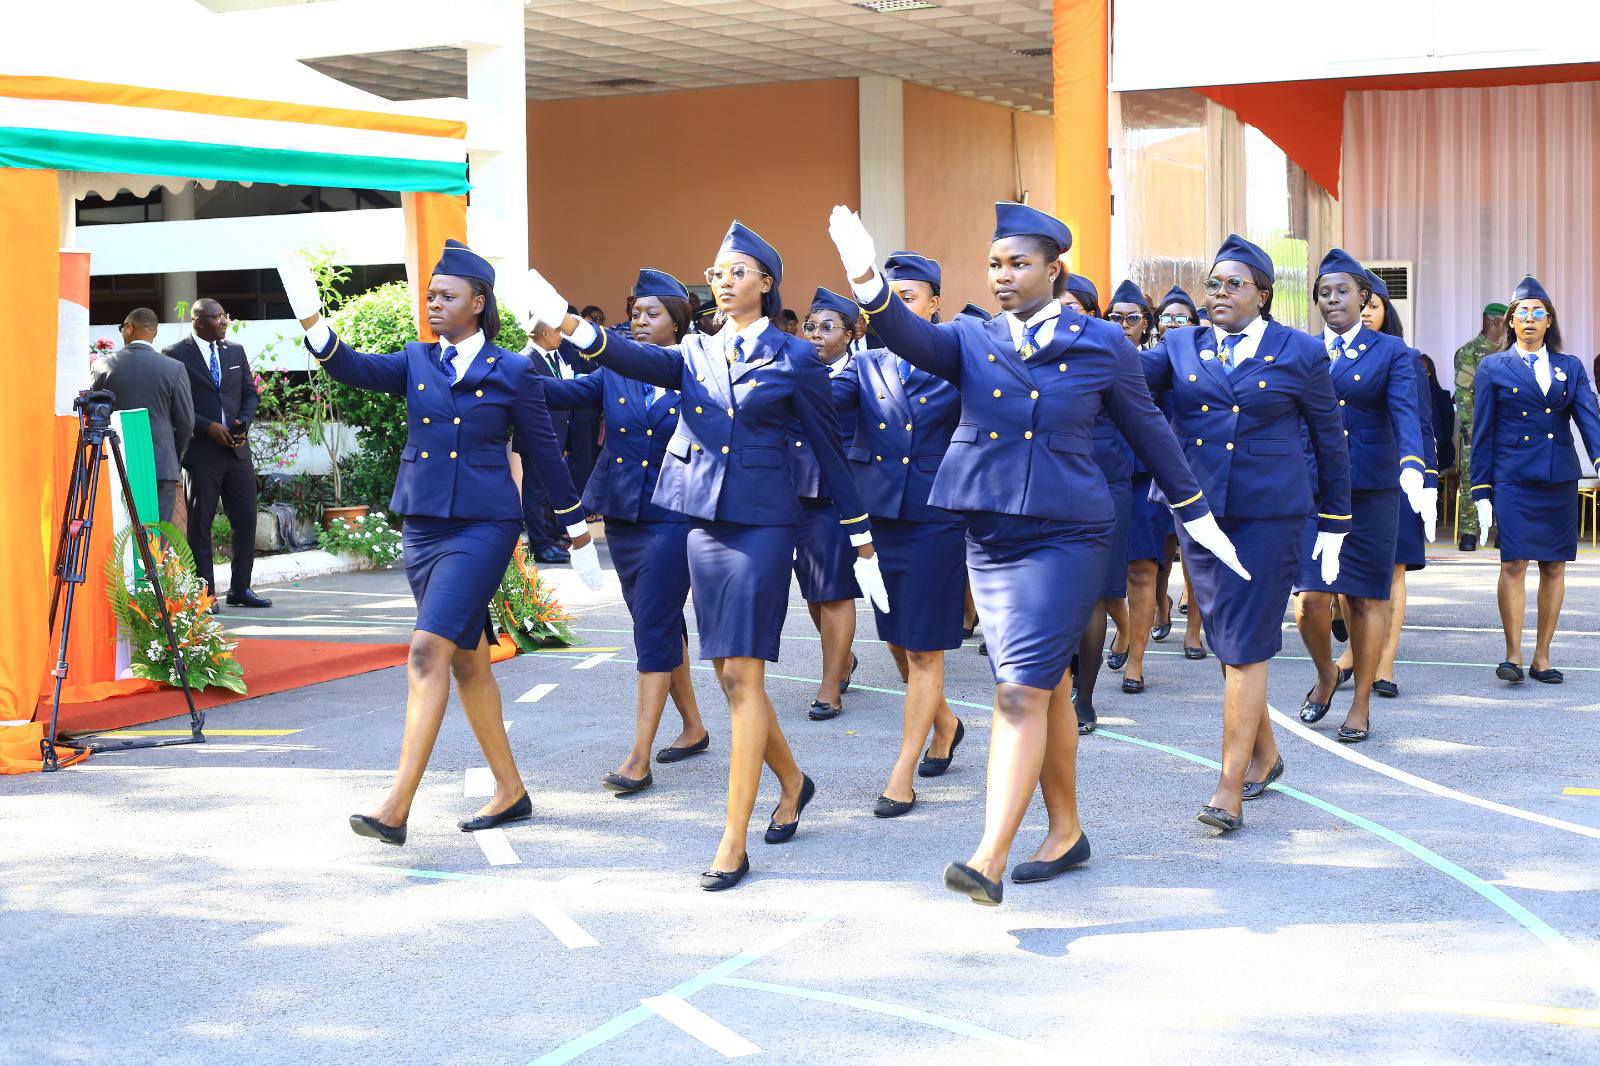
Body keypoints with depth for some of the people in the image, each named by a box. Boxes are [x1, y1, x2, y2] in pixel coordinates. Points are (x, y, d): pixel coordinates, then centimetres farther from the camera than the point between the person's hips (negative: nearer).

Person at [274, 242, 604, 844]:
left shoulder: (511, 371, -1)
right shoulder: (416, 362, 9)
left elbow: (542, 453, 5)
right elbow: (356, 370, -8)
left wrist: (577, 530, 11)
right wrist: (313, 324, -26)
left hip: (483, 525, -5)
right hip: (423, 524, 5)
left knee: (429, 651, -17)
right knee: (467, 660, 12)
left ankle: (396, 808, -19)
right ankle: (510, 793, 24)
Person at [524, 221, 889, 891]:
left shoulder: (792, 357, -2)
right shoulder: (697, 352, 10)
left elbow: (830, 451, 2)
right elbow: (640, 361, -10)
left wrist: (862, 542, 4)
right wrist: (569, 325, -28)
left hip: (761, 521, -5)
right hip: (704, 520, 5)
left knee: (741, 673, -9)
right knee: (729, 673, 11)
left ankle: (734, 843, -6)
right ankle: (792, 782, 35)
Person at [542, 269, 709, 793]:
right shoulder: (614, 373, 5)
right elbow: (561, 393, -10)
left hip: (673, 517, -5)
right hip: (622, 514, 5)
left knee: (655, 628, -8)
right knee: (660, 623, 14)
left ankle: (639, 759, -7)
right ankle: (693, 727, 30)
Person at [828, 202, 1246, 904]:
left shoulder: (1101, 344, 0)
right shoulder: (972, 340, 6)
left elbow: (1148, 431, 8)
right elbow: (914, 340, -14)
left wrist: (1196, 514, 13)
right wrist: (870, 286, -33)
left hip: (1066, 536, -4)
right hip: (990, 536, 4)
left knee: (1023, 690, -13)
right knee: (1047, 689, 14)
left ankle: (990, 859, -17)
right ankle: (1066, 832, 28)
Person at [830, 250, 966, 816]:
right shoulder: (867, 365, 6)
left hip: (934, 520, -4)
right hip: (878, 518, 5)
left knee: (923, 648, -1)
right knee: (897, 641, 15)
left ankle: (902, 778, 4)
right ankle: (944, 722, 42)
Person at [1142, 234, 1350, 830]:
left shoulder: (1299, 353, 2)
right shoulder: (1181, 347, 8)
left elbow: (1329, 442, 7)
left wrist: (1334, 524, 8)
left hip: (1268, 513, -4)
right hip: (1199, 510, 4)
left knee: (1245, 645, -8)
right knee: (1227, 640, 12)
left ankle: (1231, 789, -6)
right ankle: (1265, 754, 32)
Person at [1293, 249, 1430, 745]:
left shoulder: (1392, 352, 2)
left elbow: (1405, 416, -11)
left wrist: (1413, 472, -28)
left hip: (1371, 491, -1)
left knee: (1367, 599, 5)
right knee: (1311, 597, -9)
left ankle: (1361, 706, 17)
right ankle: (1325, 674, 21)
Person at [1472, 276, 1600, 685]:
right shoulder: (1493, 368, 4)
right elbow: (1483, 433, 3)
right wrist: (1481, 491, -2)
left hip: (1560, 481, 3)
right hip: (1512, 478, -3)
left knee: (1554, 567, 5)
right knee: (1514, 563, -11)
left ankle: (1541, 658, 12)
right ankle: (1513, 654, -4)